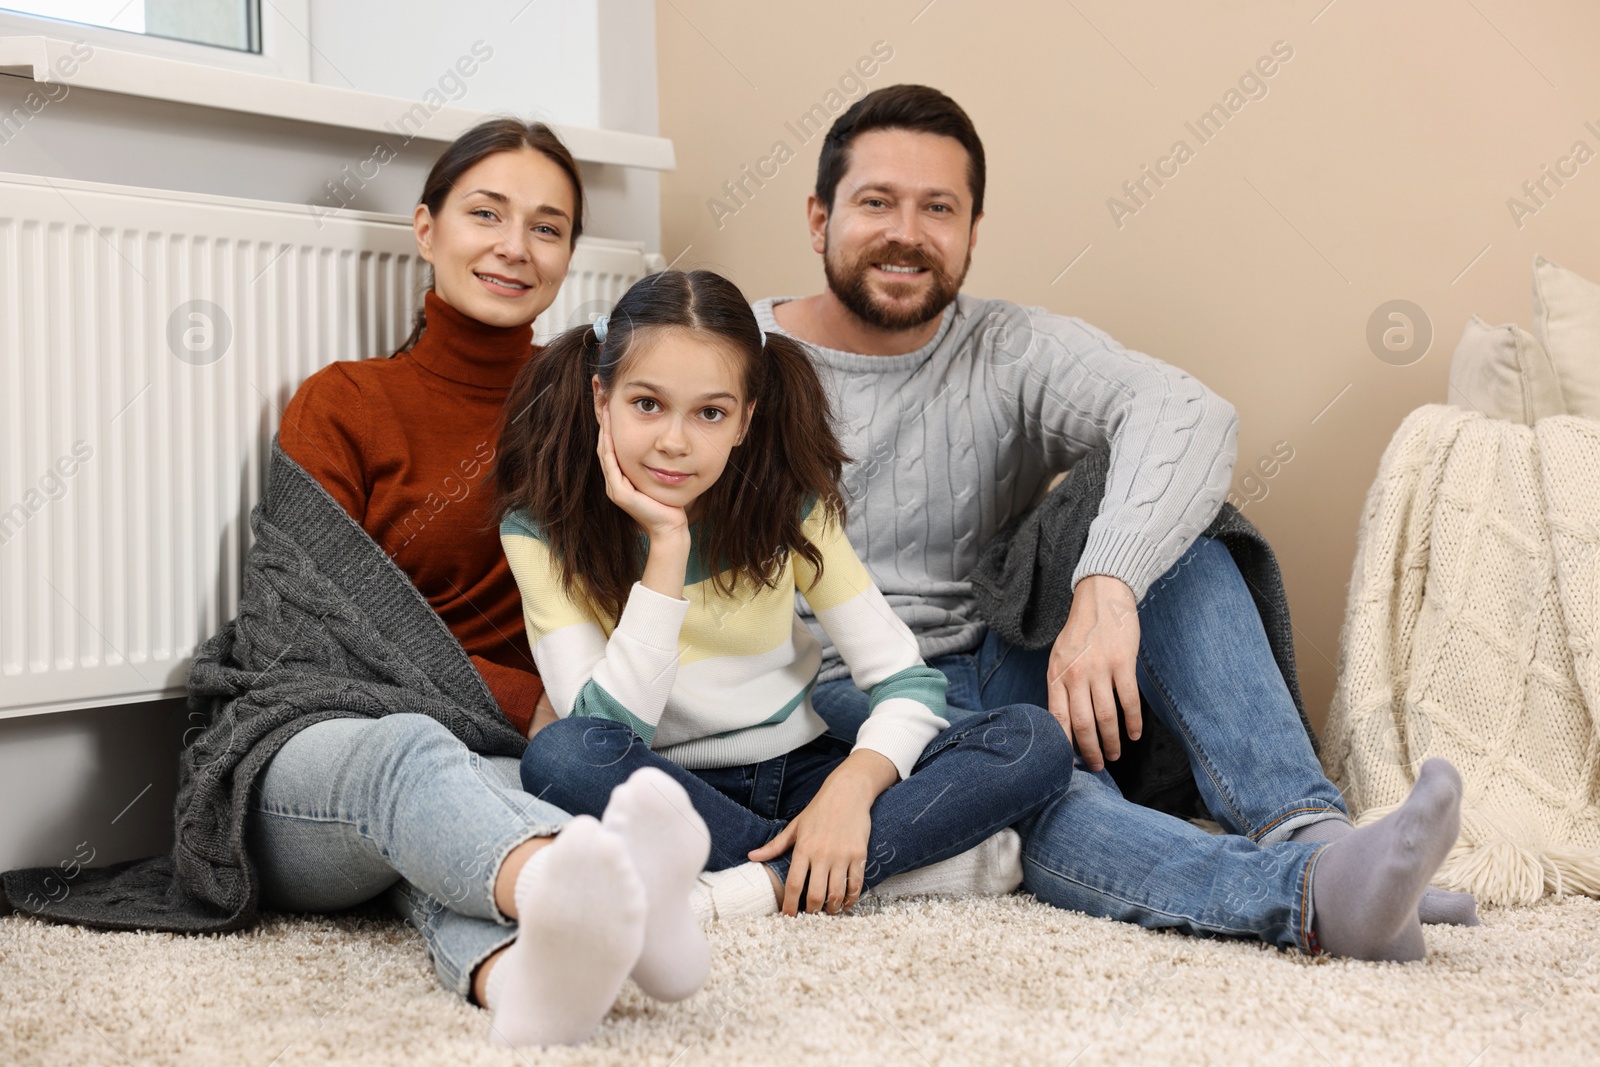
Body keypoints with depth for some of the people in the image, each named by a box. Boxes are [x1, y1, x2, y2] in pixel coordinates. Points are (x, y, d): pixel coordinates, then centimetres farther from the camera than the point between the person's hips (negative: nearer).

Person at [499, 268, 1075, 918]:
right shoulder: (542, 529, -11)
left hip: (801, 775, 3)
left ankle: (770, 884, -28)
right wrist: (667, 546, -25)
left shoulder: (785, 502, -5)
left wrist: (852, 786, -28)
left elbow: (907, 680, -8)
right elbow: (609, 734, -21)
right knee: (563, 757, -36)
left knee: (1035, 741, -18)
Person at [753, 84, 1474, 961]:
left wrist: (1104, 591, -39)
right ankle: (1309, 892, -56)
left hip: (996, 675, 4)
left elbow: (1186, 414, -18)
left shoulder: (1014, 354, 3)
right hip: (836, 709, -3)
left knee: (1167, 530, -18)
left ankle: (1301, 826, -33)